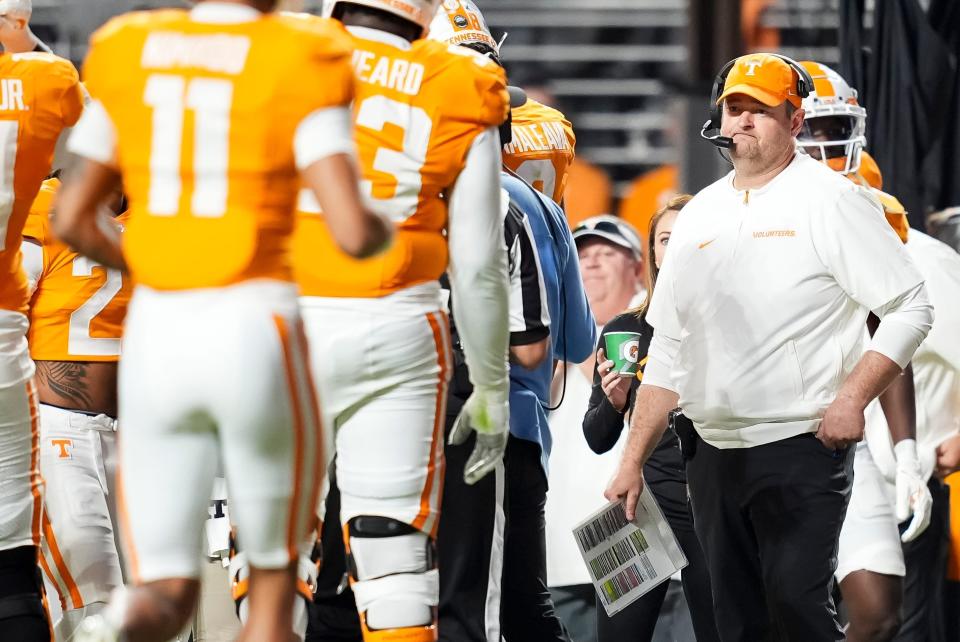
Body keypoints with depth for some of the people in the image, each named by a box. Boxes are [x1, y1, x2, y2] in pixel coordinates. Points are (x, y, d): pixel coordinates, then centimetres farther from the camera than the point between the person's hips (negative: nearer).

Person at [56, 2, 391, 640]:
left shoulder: (126, 57, 8)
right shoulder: (300, 67, -5)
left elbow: (72, 220, 11)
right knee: (273, 587, 17)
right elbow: (353, 232, -13)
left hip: (157, 331, 3)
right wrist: (383, 230, 11)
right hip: (254, 338, -3)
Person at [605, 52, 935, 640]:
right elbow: (669, 352, 19)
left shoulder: (830, 201, -4)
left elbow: (910, 309, -7)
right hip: (714, 454, 6)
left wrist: (852, 399, -17)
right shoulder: (700, 215, 14)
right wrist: (634, 461, 14)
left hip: (804, 447, -6)